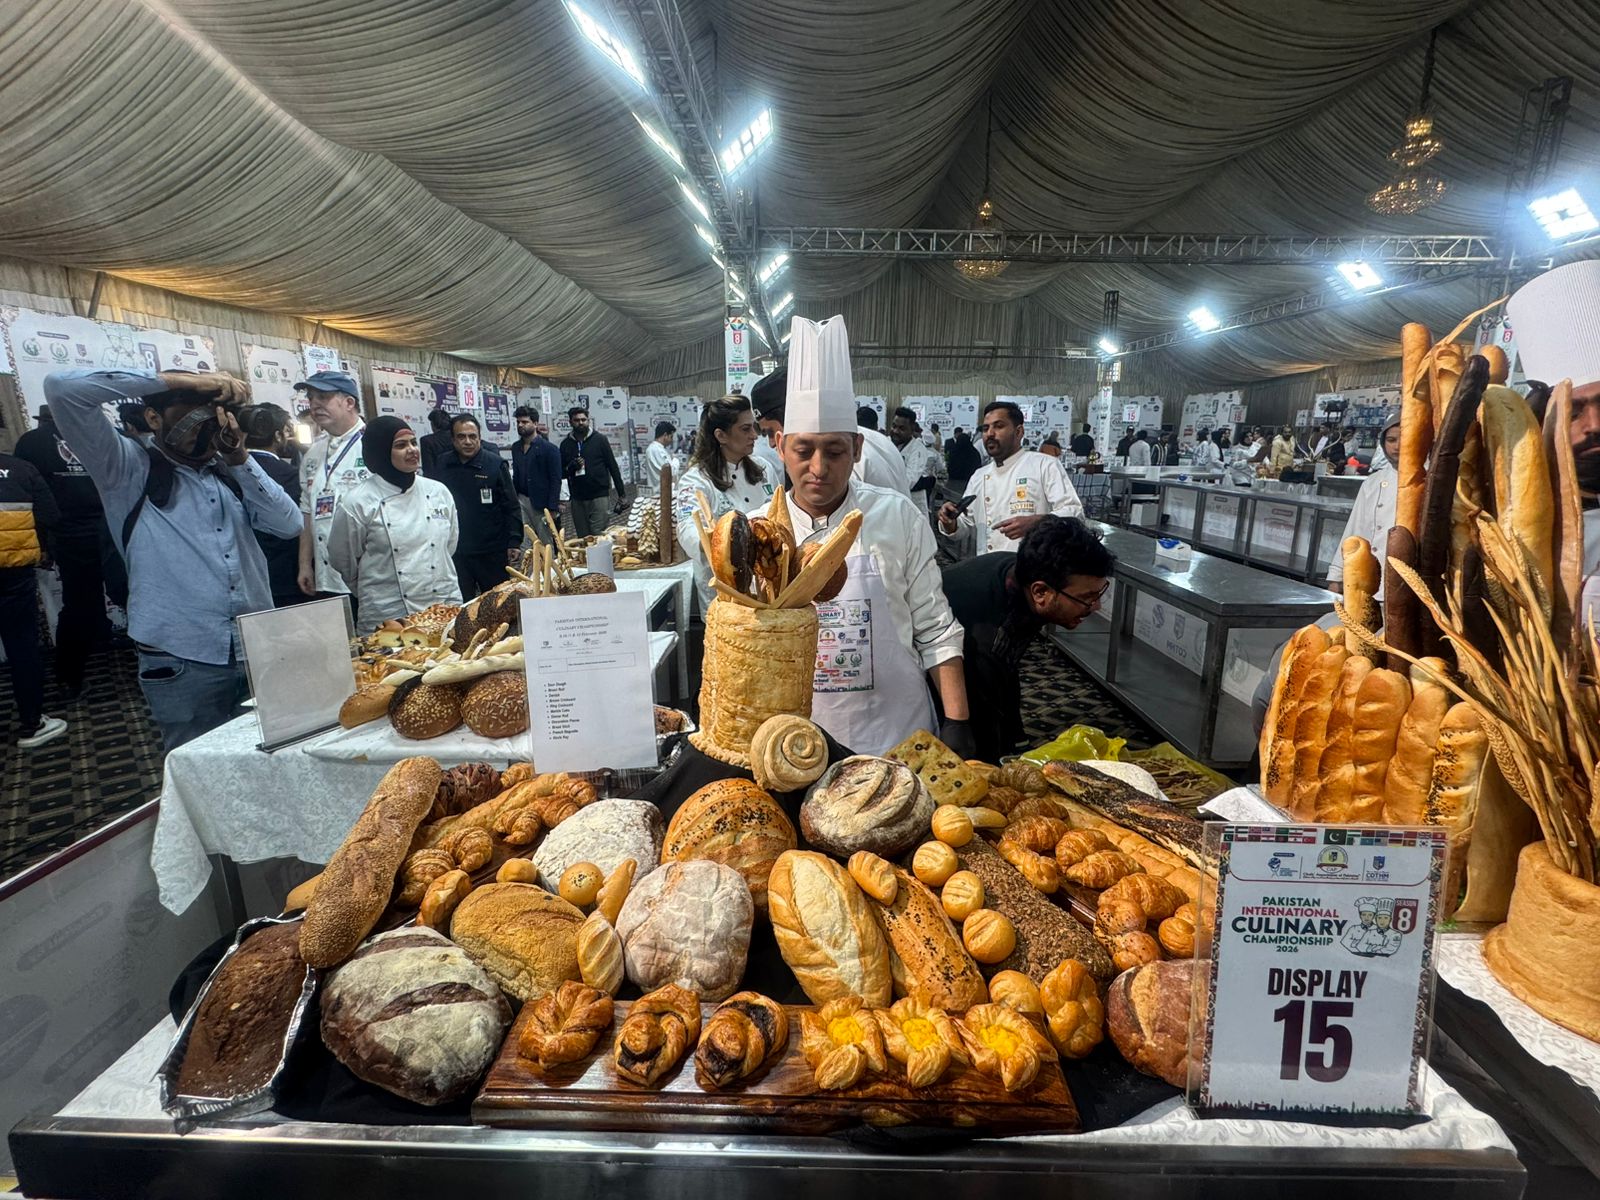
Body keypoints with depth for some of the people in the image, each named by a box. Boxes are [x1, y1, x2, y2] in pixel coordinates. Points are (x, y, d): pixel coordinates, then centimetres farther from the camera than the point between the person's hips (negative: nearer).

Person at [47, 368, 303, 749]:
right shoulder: (129, 468, -1)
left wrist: (239, 456, -5)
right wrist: (176, 380, -12)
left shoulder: (229, 472, 11)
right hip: (182, 663, -4)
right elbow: (62, 388, -14)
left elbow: (290, 524, -1)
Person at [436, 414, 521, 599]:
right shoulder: (442, 465, 3)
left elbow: (512, 507, -5)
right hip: (455, 553, 2)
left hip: (492, 552, -2)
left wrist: (514, 542, -11)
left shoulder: (496, 464, -5)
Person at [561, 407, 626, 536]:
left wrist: (621, 494, -2)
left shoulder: (600, 440, 1)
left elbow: (613, 467, 1)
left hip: (599, 496, -3)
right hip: (577, 500, 3)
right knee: (582, 539, 7)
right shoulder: (566, 444, 7)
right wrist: (570, 468, -10)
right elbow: (560, 472, 13)